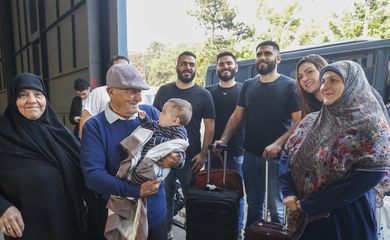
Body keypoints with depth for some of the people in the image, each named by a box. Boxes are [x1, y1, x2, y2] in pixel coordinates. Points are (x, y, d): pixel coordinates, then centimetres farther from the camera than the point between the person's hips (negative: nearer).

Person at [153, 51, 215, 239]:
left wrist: (203, 153, -10)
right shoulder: (164, 91, 3)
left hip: (191, 157, -2)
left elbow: (209, 126, -3)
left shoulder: (204, 95, -2)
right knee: (165, 196, 16)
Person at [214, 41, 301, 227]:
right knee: (253, 205, 19)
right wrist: (223, 140, -4)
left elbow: (299, 121, -11)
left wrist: (278, 144, -23)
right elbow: (237, 116, 9)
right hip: (250, 155, 5)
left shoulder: (289, 85, -5)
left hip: (277, 156, -4)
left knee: (276, 209, 7)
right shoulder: (248, 85, 9)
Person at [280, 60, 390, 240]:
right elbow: (286, 157, 4)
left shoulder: (371, 125, -12)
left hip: (346, 220, -4)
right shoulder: (310, 121, 2)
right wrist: (288, 194, -12)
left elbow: (365, 181, -18)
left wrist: (305, 204, -17)